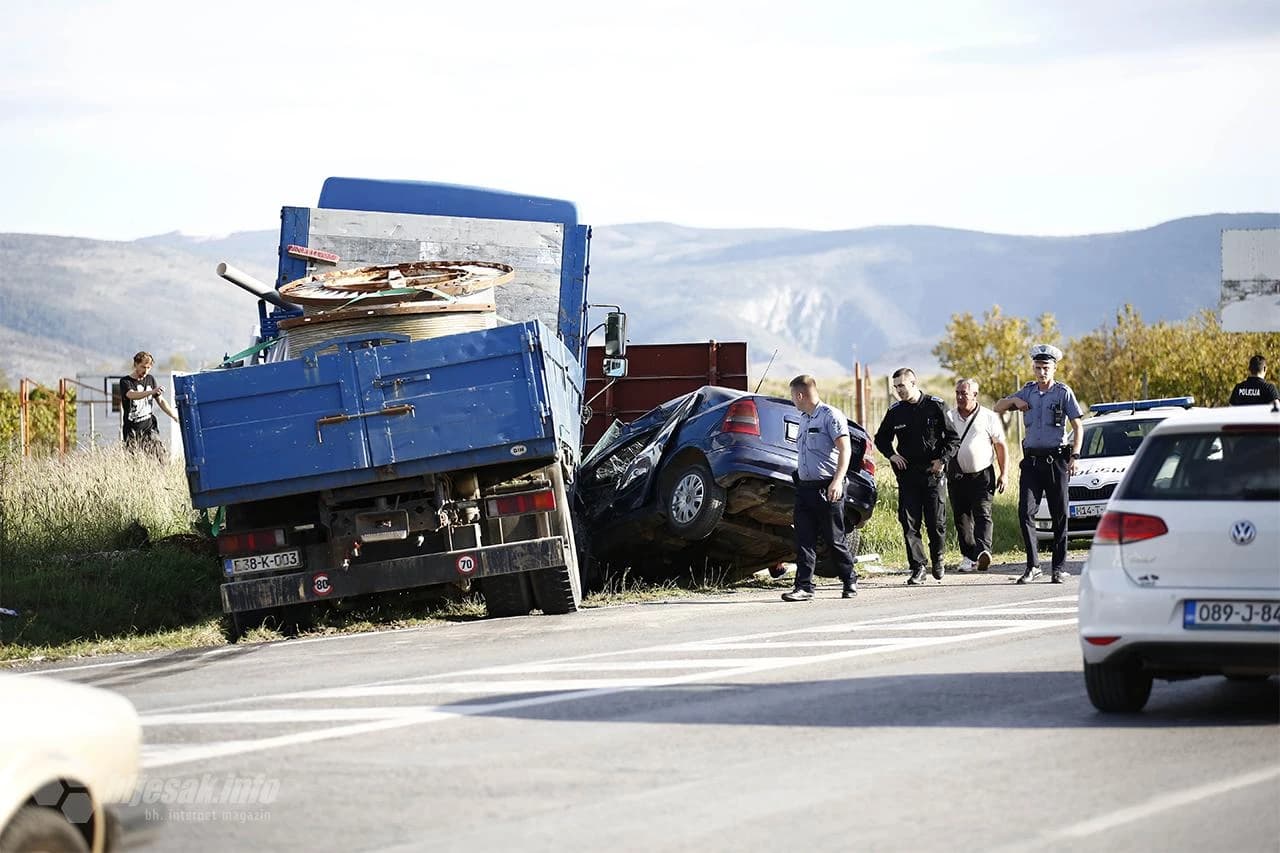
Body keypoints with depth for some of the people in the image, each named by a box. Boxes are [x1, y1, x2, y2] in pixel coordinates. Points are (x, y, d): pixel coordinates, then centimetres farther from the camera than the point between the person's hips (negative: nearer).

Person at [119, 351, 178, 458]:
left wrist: (175, 417, 12)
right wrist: (152, 392, -41)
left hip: (149, 427, 4)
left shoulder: (150, 379, 12)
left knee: (159, 457, -9)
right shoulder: (125, 382, -4)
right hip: (132, 430, -4)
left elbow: (161, 401, 19)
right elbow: (132, 395, -25)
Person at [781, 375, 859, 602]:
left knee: (835, 539, 1)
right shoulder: (804, 419, 18)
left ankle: (850, 582, 16)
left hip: (827, 488, -8)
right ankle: (804, 586, -4)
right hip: (805, 487, 8)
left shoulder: (831, 416, -8)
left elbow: (845, 449, -16)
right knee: (804, 540, -2)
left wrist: (837, 481, -26)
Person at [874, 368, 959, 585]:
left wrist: (942, 459, -11)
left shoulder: (936, 406, -3)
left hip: (932, 473, -2)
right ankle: (917, 568, -3)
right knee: (909, 522, -5)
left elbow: (954, 437, 1)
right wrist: (891, 454, 3)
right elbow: (881, 438, 21)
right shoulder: (895, 412, 6)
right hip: (907, 474, 3)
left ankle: (937, 559, 25)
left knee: (936, 522, 1)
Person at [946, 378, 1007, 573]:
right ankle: (968, 556, 9)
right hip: (957, 475, 4)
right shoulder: (948, 417, 8)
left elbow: (1000, 446, 4)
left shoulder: (989, 418, 0)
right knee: (961, 518, 3)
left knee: (982, 514, -15)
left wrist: (1003, 473, 1)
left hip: (982, 475, -4)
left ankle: (983, 551, -32)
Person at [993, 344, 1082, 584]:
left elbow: (1077, 427, 0)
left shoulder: (1063, 393, 0)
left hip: (1056, 460, -3)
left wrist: (1074, 457, -10)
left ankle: (1059, 567, 7)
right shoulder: (1028, 391, 11)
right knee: (1025, 512, -8)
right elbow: (998, 408, 18)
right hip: (1031, 460, 3)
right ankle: (1033, 566, -4)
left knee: (1059, 515, 2)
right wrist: (1014, 401, -2)